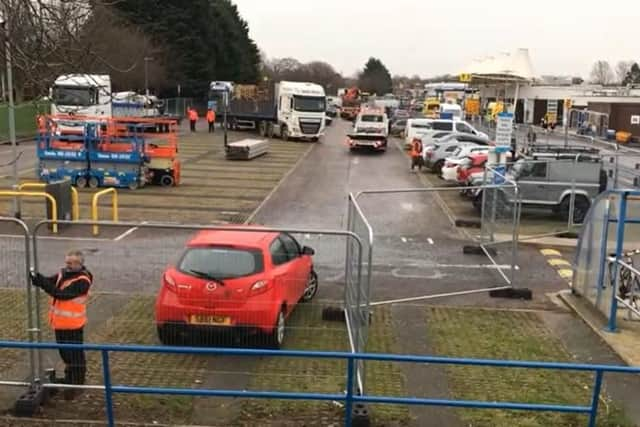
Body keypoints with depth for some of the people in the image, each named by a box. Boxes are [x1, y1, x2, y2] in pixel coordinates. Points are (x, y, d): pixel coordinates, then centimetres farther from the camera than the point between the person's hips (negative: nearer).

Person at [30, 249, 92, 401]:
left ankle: (77, 384, 11)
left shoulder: (82, 281, -22)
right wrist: (38, 278, -22)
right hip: (61, 321, 9)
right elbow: (50, 282, -1)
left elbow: (62, 294, -29)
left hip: (73, 324, -9)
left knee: (75, 354, 1)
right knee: (65, 352, 21)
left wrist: (42, 282, -32)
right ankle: (70, 378, 38)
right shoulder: (63, 273, 5)